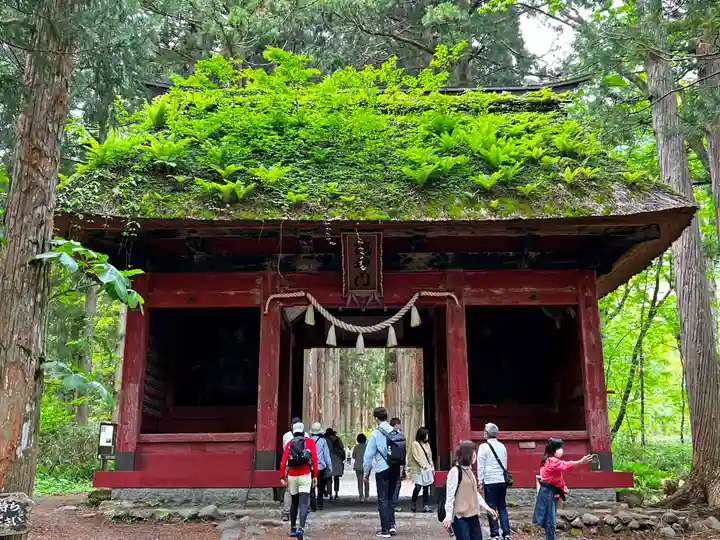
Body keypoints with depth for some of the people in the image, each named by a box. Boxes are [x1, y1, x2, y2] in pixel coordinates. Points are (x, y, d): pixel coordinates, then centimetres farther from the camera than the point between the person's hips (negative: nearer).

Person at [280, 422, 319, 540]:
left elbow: (283, 461, 0)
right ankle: (301, 528, -23)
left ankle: (293, 529, 24)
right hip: (305, 475, -3)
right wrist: (315, 476, 0)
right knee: (303, 503, -6)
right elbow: (314, 459, -3)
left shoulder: (289, 443, 10)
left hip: (292, 476, 3)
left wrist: (282, 477, -2)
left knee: (294, 502, 18)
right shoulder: (310, 442, 5)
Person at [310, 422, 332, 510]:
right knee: (320, 487, 13)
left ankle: (313, 505, -5)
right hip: (321, 467, 0)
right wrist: (330, 466, 4)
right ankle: (320, 504, 14)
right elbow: (326, 454, -2)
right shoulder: (323, 441, -5)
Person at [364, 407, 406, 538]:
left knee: (383, 500, 6)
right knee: (390, 498, 20)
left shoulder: (376, 434, -11)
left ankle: (385, 530, 8)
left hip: (382, 470, -4)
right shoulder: (397, 433, 1)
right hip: (395, 469, 4)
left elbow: (368, 455, -9)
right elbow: (404, 453, 4)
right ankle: (392, 525, 15)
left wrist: (366, 471, 3)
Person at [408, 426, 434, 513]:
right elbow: (416, 457, -10)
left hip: (427, 469, 6)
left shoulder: (427, 444, 14)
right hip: (418, 469, -6)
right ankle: (413, 504, 10)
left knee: (426, 487, 5)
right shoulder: (415, 444, -5)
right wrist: (423, 465, -15)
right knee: (418, 486, -10)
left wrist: (432, 467, 14)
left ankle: (425, 505, 13)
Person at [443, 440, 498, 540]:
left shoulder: (469, 470, 13)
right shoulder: (455, 471, -13)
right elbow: (450, 495, -14)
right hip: (460, 517, -8)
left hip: (472, 515, 8)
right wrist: (448, 516, -16)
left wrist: (487, 508, 18)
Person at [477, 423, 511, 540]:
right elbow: (505, 464, 15)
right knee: (502, 507, 11)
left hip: (490, 481, -5)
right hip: (502, 480, 5)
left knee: (492, 508, 3)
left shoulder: (483, 447, -8)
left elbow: (480, 466, -7)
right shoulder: (502, 446, 8)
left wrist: (480, 482, 0)